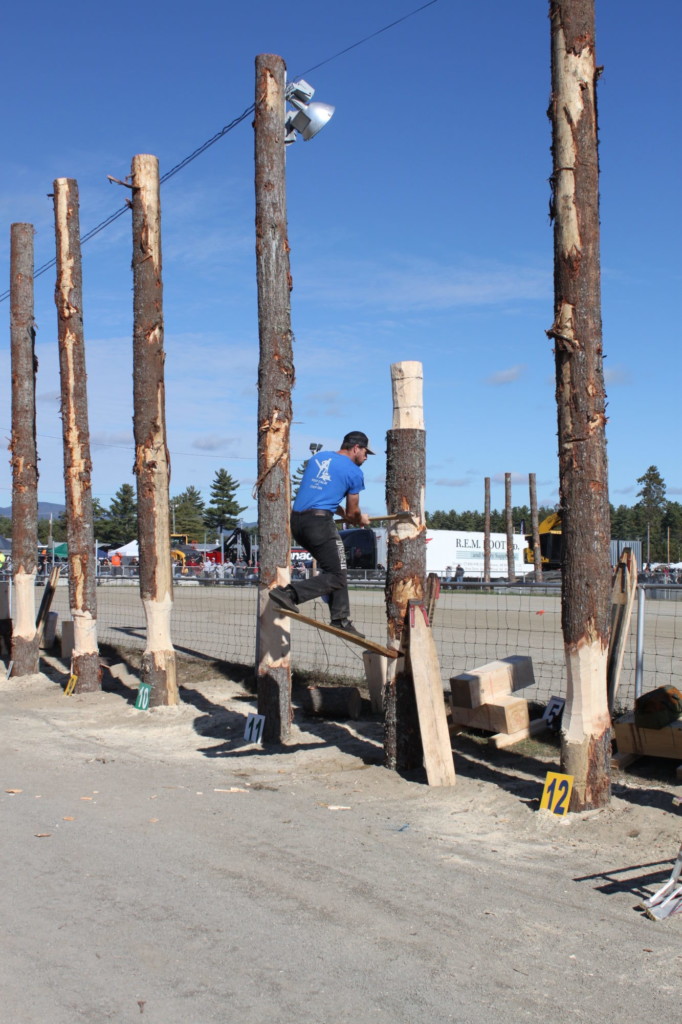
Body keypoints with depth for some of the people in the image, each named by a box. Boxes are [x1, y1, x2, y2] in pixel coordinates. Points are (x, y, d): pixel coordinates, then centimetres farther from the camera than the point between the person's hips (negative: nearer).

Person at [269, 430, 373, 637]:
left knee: (337, 569, 18)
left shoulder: (317, 457, 21)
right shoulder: (354, 472, 3)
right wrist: (361, 520, 33)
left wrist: (341, 513, 37)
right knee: (336, 577, -4)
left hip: (297, 521, 8)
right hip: (320, 522, -8)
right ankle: (289, 593, -19)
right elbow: (352, 513, 11)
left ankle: (341, 620, 16)